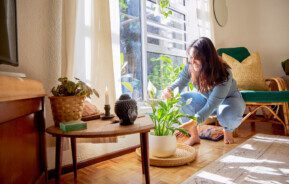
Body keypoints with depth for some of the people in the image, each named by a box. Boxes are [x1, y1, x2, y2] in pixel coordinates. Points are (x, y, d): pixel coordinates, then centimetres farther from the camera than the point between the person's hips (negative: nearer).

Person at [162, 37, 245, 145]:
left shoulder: (223, 74, -36)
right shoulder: (190, 67, -23)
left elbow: (212, 105, -41)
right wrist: (169, 90, -46)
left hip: (228, 99, -3)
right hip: (205, 99, 4)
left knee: (229, 115, -38)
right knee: (182, 99, -24)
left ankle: (228, 131, 3)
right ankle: (194, 136, -6)